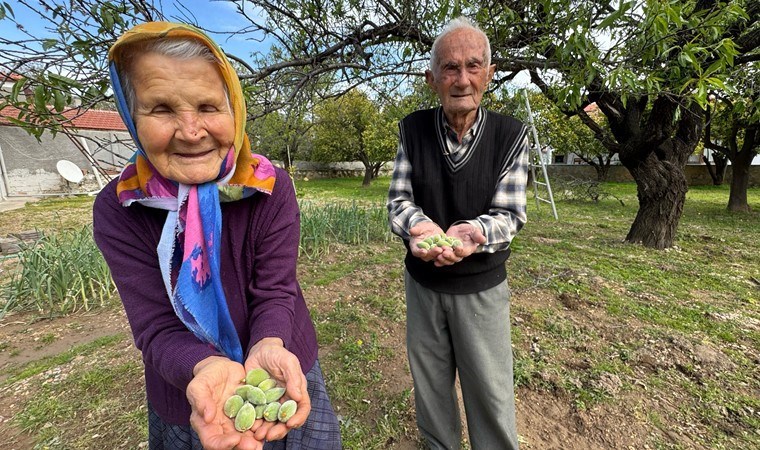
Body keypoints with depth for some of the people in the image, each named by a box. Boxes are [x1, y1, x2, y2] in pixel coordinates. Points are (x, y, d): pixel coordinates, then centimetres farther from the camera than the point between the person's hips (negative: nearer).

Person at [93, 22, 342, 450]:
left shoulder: (271, 186, -18)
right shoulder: (118, 211, -15)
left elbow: (275, 291, -18)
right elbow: (156, 326, -19)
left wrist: (268, 348, -38)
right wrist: (208, 367, -38)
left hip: (284, 374, 0)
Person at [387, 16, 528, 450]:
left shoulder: (511, 135, -9)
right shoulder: (412, 129, -5)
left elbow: (509, 214, -11)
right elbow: (398, 199, -6)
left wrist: (473, 232, -33)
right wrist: (418, 226, -29)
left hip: (482, 286, -2)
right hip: (422, 281, 3)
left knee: (491, 393, 13)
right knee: (430, 384, 22)